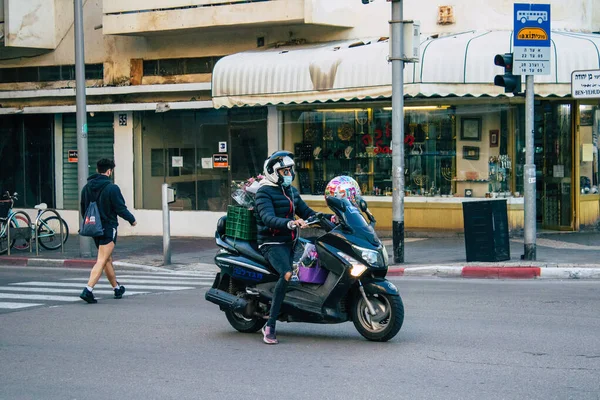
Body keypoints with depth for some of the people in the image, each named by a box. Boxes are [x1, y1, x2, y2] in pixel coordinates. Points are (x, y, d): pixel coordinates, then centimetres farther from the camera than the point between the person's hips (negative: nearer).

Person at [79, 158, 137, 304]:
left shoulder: (87, 187, 5)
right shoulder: (111, 188, -15)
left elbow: (83, 209, 13)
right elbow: (121, 208, -12)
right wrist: (132, 219, 5)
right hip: (108, 228, -7)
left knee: (107, 259, 19)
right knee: (102, 260, -9)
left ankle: (117, 288, 32)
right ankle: (88, 290, -21)